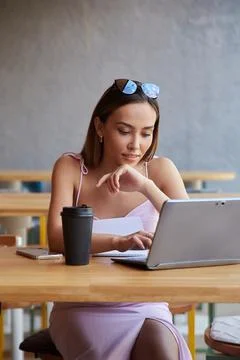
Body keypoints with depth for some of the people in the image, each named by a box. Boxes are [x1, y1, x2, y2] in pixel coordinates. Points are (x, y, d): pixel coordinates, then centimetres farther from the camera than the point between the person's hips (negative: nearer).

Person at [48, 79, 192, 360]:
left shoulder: (160, 170, 2)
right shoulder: (70, 168, -2)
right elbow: (57, 238, -17)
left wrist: (146, 186, -22)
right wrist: (118, 242, -36)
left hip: (146, 306, 1)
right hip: (83, 307, -1)